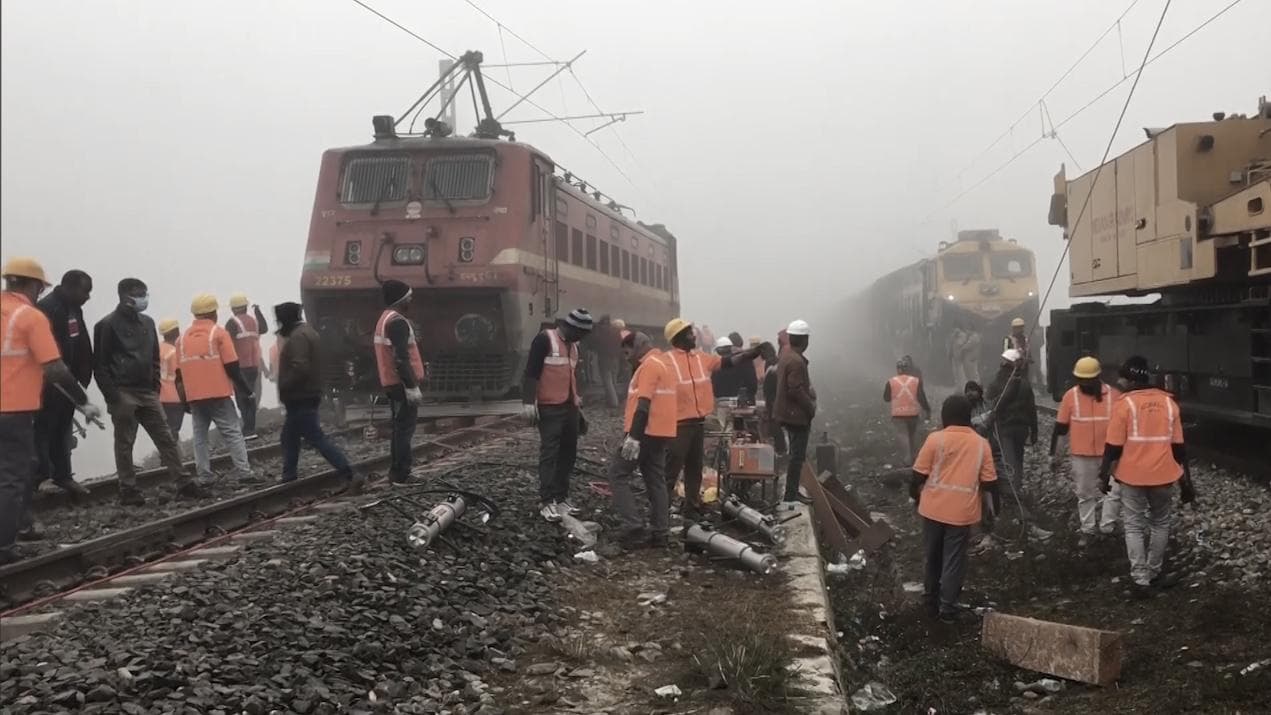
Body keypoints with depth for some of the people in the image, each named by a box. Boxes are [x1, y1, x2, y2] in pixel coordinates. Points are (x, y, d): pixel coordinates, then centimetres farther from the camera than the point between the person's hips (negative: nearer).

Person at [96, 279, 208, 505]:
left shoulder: (147, 322, 13)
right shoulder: (108, 325, -7)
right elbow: (100, 364, -9)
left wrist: (156, 386, 10)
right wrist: (112, 396, -14)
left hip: (147, 392, 6)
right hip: (123, 394, -6)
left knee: (166, 439, 2)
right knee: (124, 443, 1)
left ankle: (184, 484, 2)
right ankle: (128, 490, 8)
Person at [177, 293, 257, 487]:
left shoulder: (182, 338, 11)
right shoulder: (219, 333, -4)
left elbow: (179, 373, 12)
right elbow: (232, 367, -8)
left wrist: (185, 400, 21)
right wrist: (248, 392, -1)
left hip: (194, 397, 5)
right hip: (218, 394, -4)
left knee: (200, 436, 10)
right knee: (233, 433, -3)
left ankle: (205, 477, 6)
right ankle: (244, 473, -10)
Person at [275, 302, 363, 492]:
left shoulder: (298, 337, -18)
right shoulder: (308, 332, 15)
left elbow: (299, 369, -28)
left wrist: (283, 388, -18)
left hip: (300, 399, -11)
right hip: (303, 398, 11)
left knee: (317, 438, -11)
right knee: (289, 437, 19)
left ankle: (350, 477, -16)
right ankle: (288, 479, 25)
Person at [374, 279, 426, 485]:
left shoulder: (385, 319, 17)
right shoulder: (398, 322, -16)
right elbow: (401, 358, -23)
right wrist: (412, 386, -23)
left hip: (392, 383, 10)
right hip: (401, 383, -10)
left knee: (400, 427, 17)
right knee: (405, 427, -7)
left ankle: (397, 472, 22)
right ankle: (402, 475, -6)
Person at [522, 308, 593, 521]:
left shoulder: (572, 345, 17)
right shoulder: (545, 340, -10)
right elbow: (531, 372, -15)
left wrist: (578, 405, 26)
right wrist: (528, 401, -21)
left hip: (570, 407, 9)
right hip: (550, 408, -8)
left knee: (568, 454, 9)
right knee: (549, 454, -9)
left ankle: (561, 498, 17)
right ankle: (546, 503, -7)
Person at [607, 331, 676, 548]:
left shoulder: (649, 365, -12)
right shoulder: (660, 363, 19)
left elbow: (644, 404, -21)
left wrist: (633, 437, -25)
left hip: (646, 432, -10)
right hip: (660, 433, 10)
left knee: (618, 475, -4)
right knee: (655, 480, 10)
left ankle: (634, 528, -11)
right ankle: (659, 533, 9)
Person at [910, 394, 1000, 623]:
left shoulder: (935, 439, -8)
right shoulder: (981, 444, -3)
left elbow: (919, 474, -6)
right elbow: (989, 481, -1)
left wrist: (915, 495, 12)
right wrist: (994, 507, 13)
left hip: (933, 508, 0)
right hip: (962, 512, 0)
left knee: (932, 556, 17)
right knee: (954, 560, 7)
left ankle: (931, 599, 29)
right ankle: (948, 609, 8)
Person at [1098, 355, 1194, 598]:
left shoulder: (1124, 403, -10)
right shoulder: (1168, 402, 2)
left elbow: (1113, 447, -10)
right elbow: (1178, 446, 5)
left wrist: (1104, 475, 2)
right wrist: (1186, 481, 11)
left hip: (1132, 476, -3)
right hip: (1163, 474, 3)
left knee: (1134, 527, 5)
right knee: (1160, 524, 19)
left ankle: (1141, 580, -1)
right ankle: (1154, 574, 26)